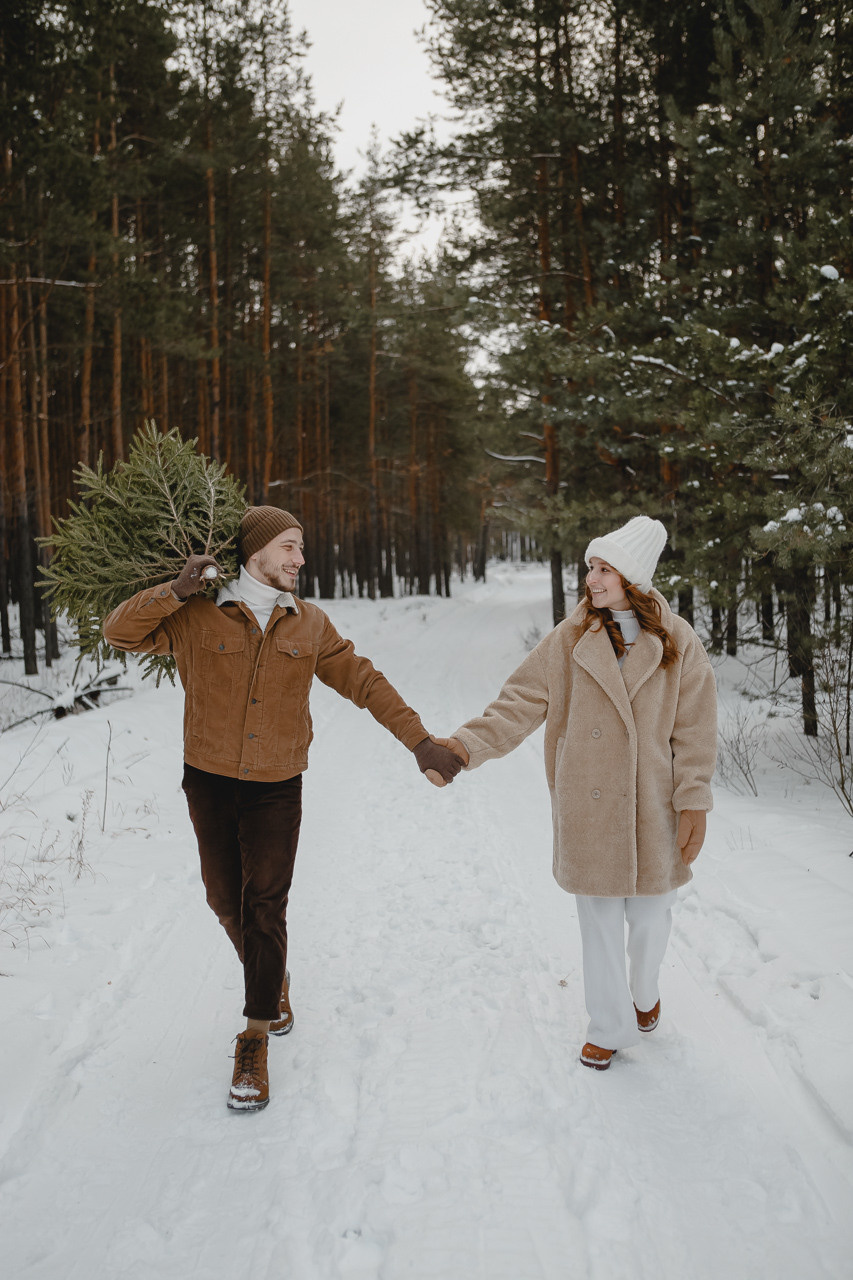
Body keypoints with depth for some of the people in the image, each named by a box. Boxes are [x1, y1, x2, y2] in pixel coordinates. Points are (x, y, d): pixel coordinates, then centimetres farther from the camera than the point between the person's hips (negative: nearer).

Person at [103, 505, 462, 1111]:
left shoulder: (309, 623, 1)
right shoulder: (196, 617, -5)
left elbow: (364, 682, 3)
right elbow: (120, 632, -4)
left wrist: (420, 741, -2)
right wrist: (176, 591, -18)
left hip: (277, 788, 0)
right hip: (210, 783, 1)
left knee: (265, 907, -4)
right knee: (227, 900, 13)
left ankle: (255, 1044, 8)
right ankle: (273, 982, 42)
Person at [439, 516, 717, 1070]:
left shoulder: (678, 642, -4)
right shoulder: (570, 640, -3)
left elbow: (694, 731, -1)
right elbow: (520, 703, -5)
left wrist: (694, 803, -5)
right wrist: (466, 743, -19)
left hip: (652, 807, 0)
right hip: (588, 809, 0)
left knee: (649, 911, 14)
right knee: (599, 916, 9)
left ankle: (645, 994, 45)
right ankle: (611, 1024, 29)